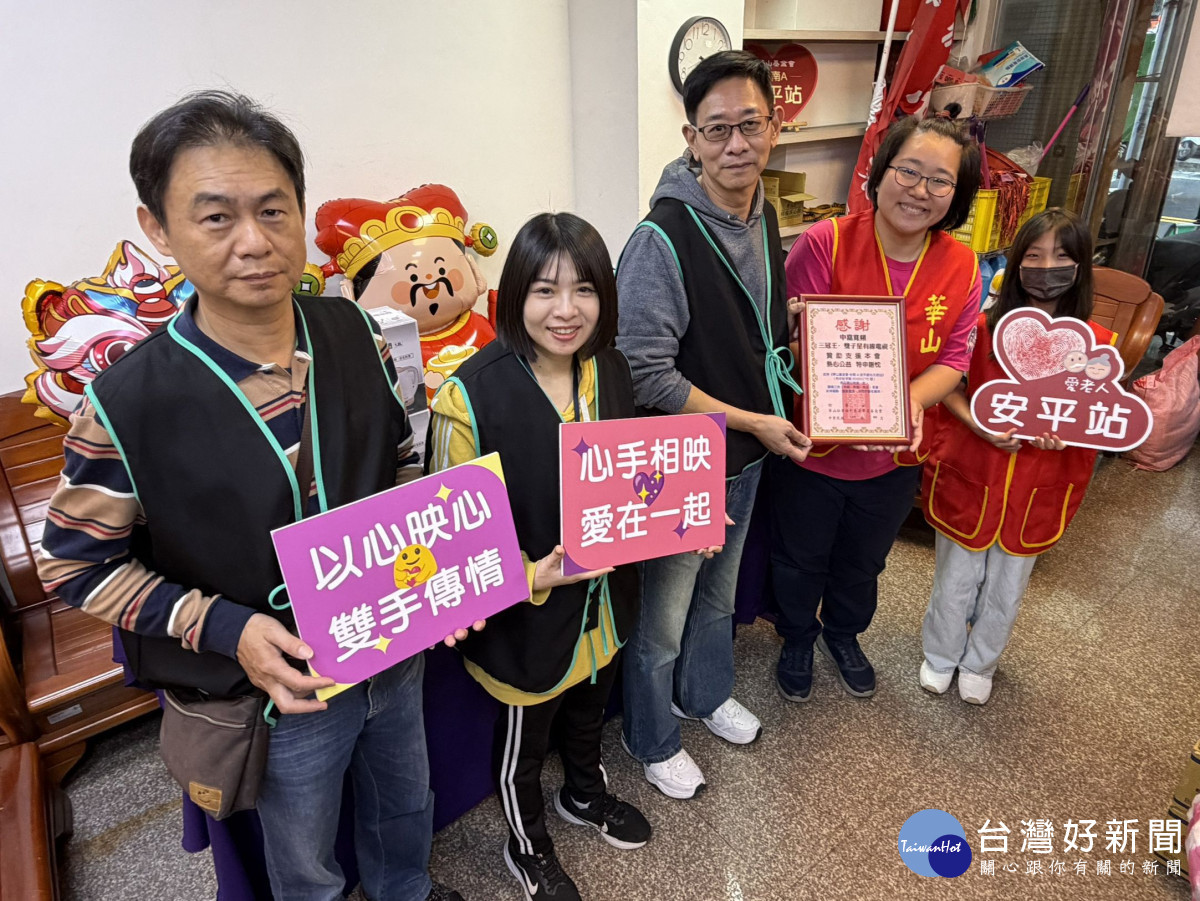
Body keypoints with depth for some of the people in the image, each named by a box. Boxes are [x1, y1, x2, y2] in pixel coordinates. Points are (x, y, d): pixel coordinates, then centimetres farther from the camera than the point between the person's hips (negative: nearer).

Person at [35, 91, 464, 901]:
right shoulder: (127, 405, -23)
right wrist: (224, 629, -22)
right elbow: (77, 564, -11)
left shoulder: (355, 334, -11)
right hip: (277, 685, -3)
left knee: (406, 806, 32)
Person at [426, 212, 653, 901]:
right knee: (525, 740, 21)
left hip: (605, 596, 6)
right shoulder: (471, 394, -26)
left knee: (590, 709, 31)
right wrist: (530, 576, -32)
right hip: (527, 611, -5)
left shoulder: (611, 370, -6)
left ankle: (585, 795, 63)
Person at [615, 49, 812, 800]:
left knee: (719, 593, 28)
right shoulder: (663, 238, -24)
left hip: (745, 457, 8)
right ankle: (653, 741, 38)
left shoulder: (764, 215, 2)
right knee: (664, 616, 11)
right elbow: (646, 374, -26)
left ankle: (707, 694, 54)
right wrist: (753, 422, -21)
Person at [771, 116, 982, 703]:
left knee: (863, 561, 27)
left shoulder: (960, 267, -7)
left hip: (895, 456, 4)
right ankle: (797, 637, 50)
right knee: (801, 557, 20)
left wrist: (912, 400, -25)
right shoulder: (825, 243, -20)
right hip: (813, 446, -3)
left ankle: (843, 632, 57)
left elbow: (953, 359, -4)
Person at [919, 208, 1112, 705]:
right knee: (956, 579, 15)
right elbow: (948, 386, -3)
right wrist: (979, 425, -20)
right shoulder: (983, 327, -12)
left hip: (1037, 490, 2)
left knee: (1007, 588, 18)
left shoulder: (1095, 341, -7)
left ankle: (979, 664, 43)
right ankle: (940, 655, 40)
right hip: (969, 477, -1)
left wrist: (1064, 435, -19)